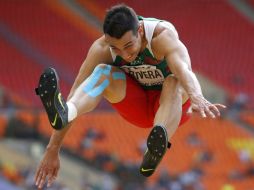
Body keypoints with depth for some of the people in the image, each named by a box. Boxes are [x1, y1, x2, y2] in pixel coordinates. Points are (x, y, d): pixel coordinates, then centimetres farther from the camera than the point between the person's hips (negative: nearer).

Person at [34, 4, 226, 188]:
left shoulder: (163, 36, -32)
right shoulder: (101, 49, -22)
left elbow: (184, 70, -51)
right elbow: (76, 94, -24)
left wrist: (197, 97, -73)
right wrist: (52, 151, -28)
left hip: (175, 104, -3)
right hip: (137, 106, 3)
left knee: (174, 81, -38)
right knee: (103, 72, -26)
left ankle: (153, 155, -66)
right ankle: (63, 112, -58)